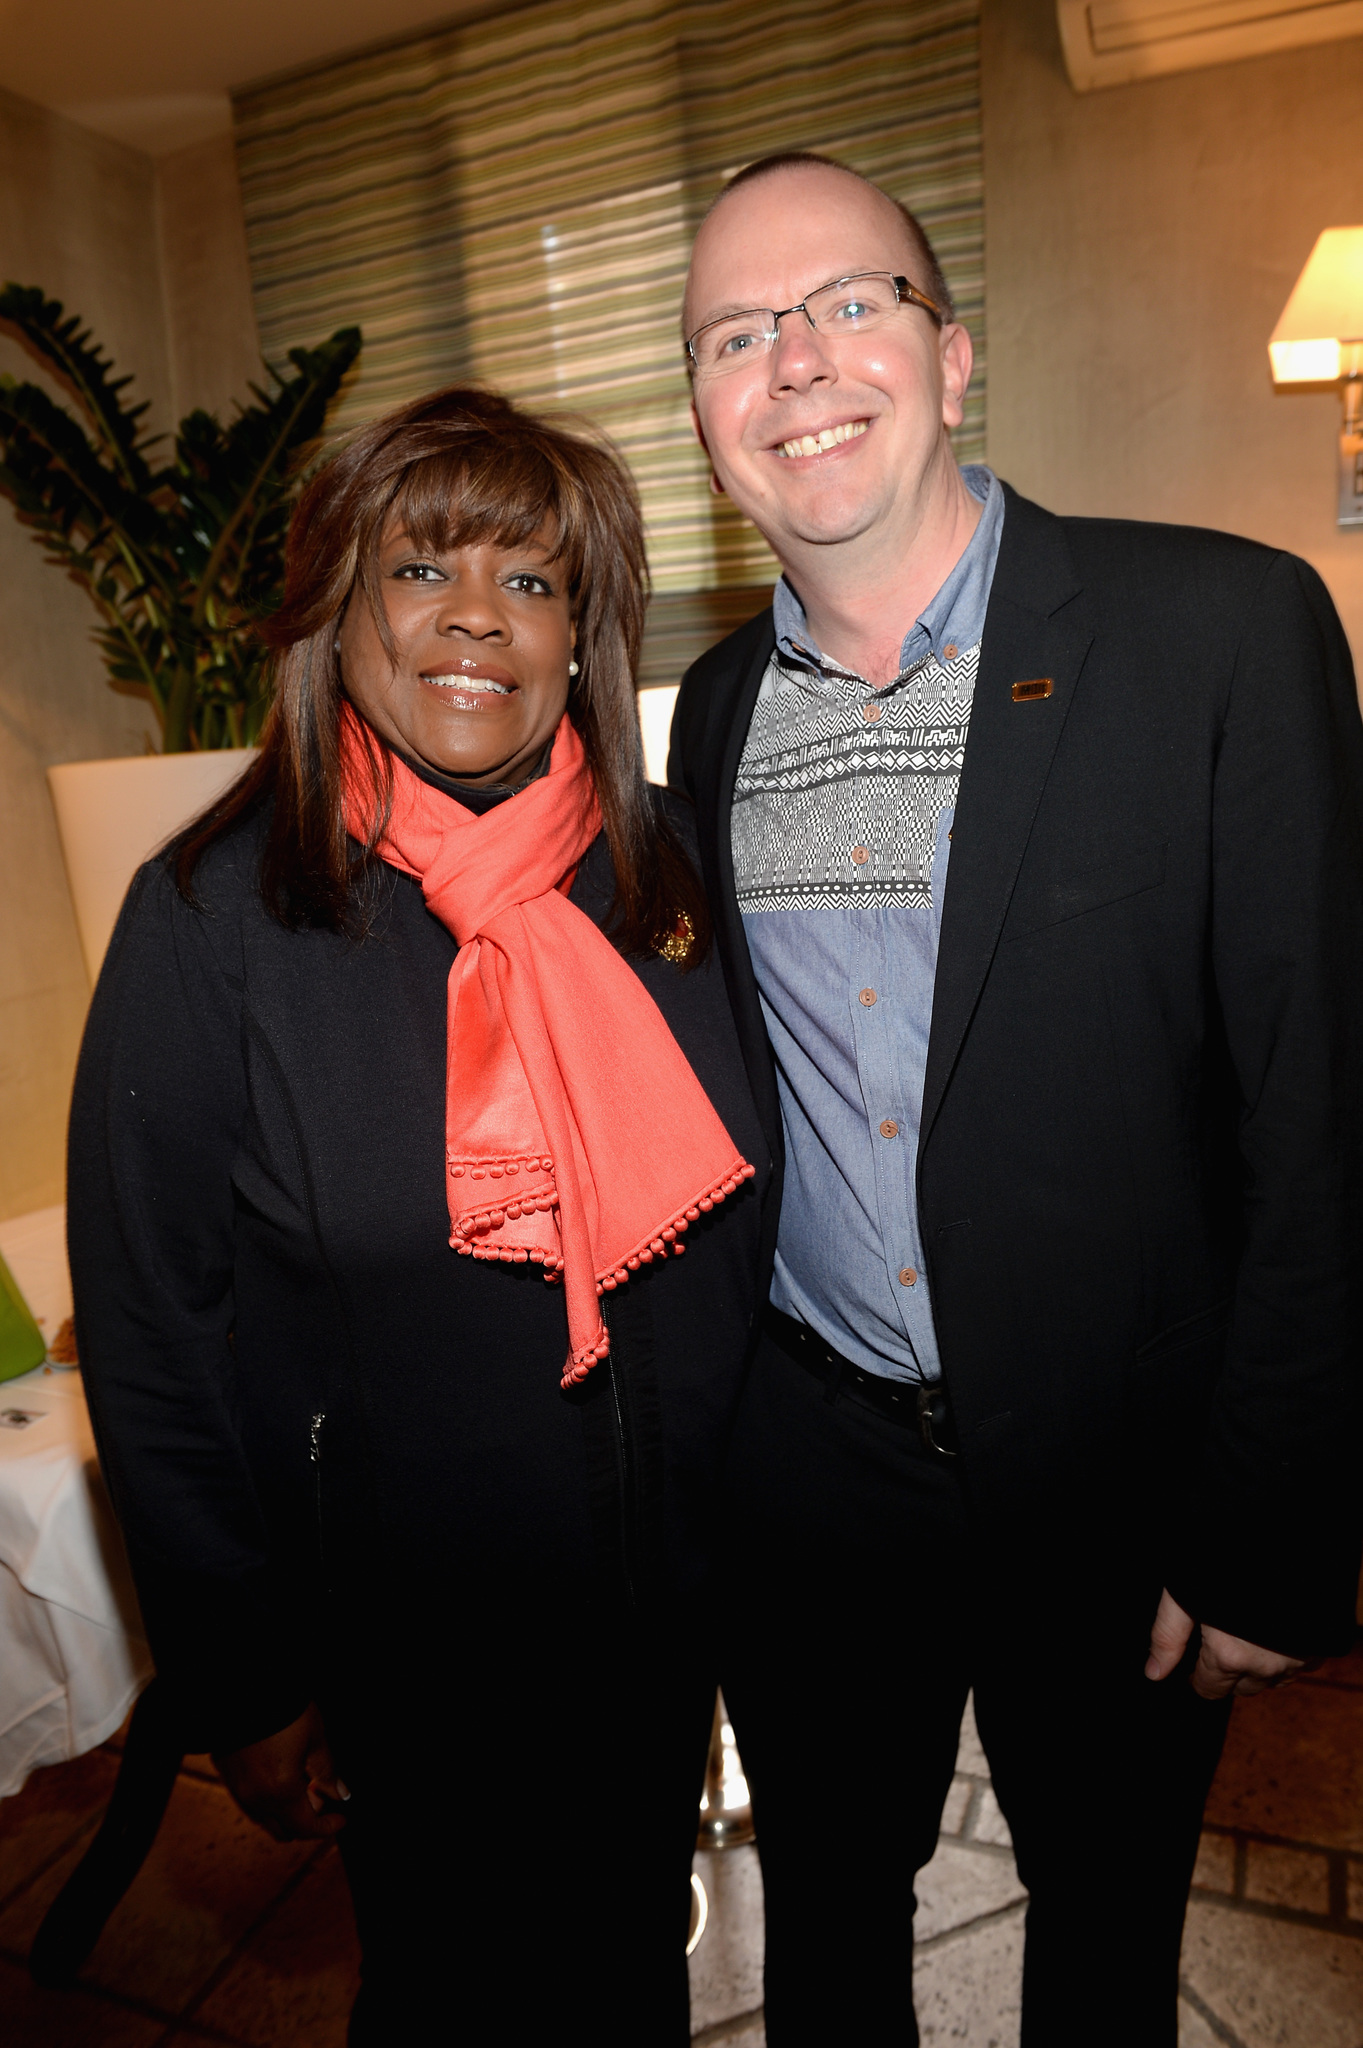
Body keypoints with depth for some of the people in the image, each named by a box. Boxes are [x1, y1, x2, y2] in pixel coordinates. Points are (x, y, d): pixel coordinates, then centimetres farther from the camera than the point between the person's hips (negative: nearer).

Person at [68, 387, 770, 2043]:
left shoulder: (664, 865, -6)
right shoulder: (217, 917, -16)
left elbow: (732, 1218, 3)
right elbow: (151, 1334, -10)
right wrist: (241, 1686, -5)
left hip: (666, 1604, 4)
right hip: (402, 1652, -3)